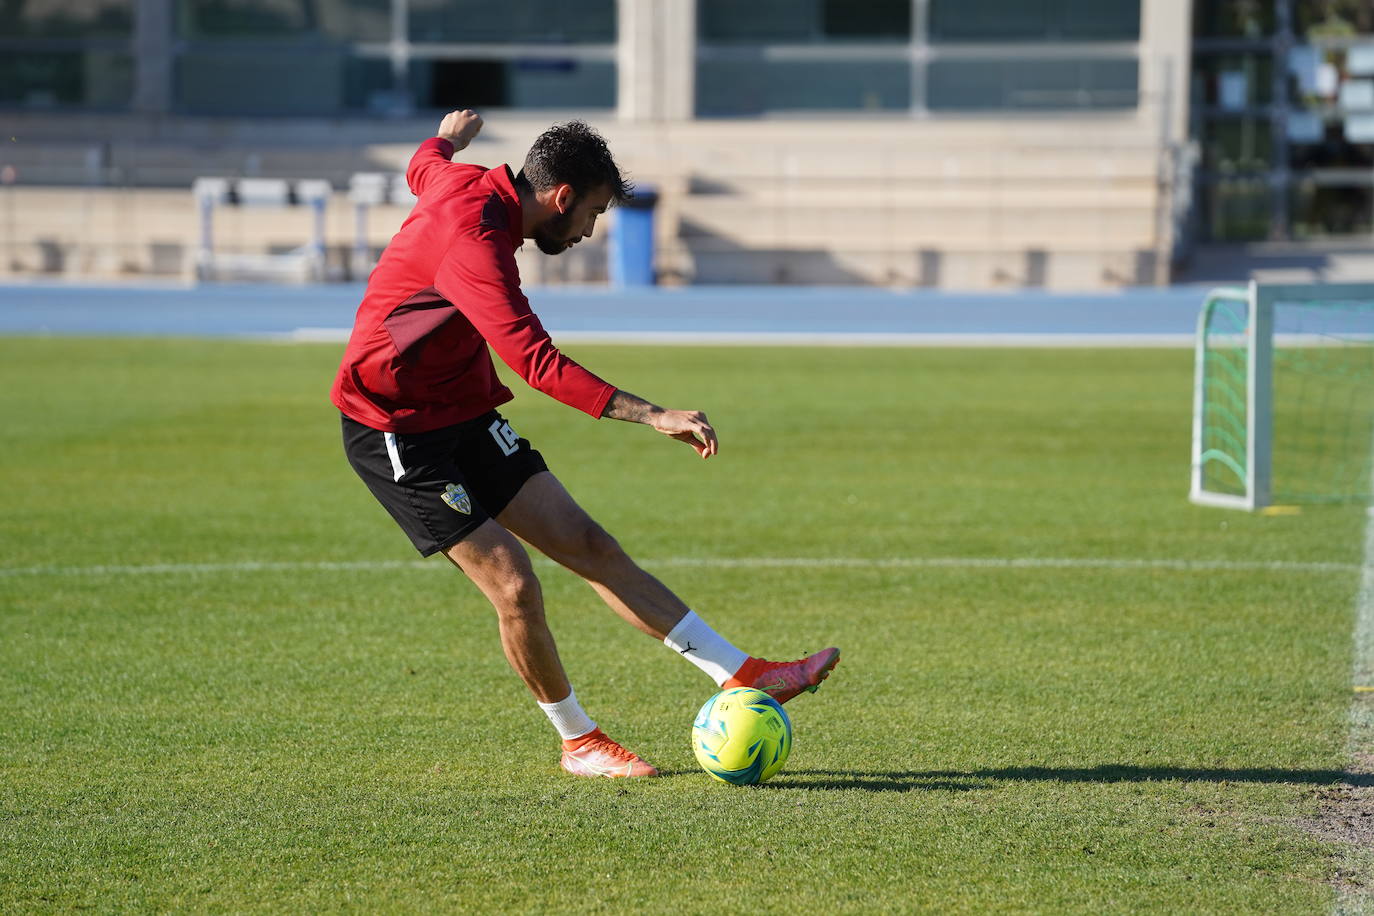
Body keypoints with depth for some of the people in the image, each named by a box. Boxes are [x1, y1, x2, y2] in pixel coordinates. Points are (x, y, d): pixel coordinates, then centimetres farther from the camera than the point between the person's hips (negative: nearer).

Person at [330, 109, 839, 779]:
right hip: (395, 434, -10)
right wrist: (652, 416, -39)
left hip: (461, 415, 10)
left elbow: (423, 168, 30)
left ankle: (743, 677, -7)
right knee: (514, 586, -16)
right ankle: (577, 741, 4)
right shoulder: (474, 240, -27)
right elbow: (539, 363, -36)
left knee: (589, 545, 0)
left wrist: (450, 135, 54)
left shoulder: (469, 185, 3)